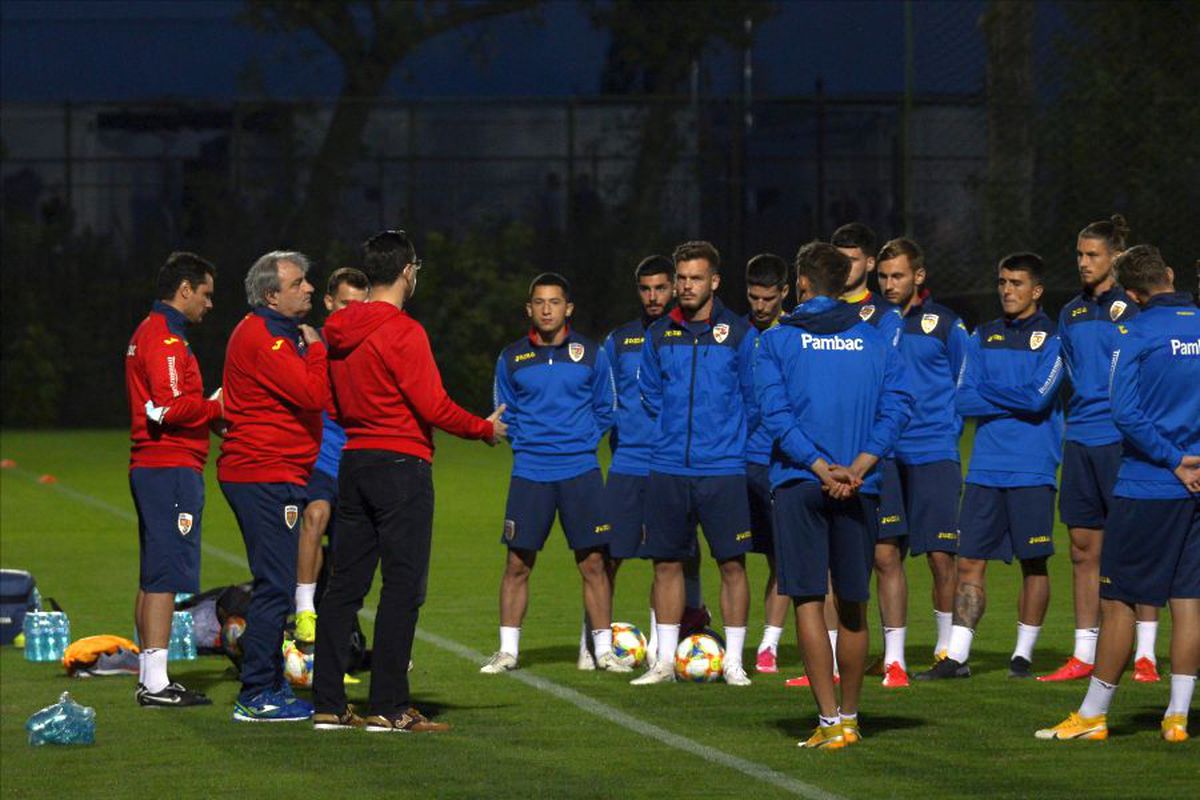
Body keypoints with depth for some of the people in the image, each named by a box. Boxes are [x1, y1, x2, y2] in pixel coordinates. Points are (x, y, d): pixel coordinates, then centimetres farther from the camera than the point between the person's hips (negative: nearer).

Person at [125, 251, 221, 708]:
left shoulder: (147, 334, 20)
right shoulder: (166, 338, -13)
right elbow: (171, 407, -21)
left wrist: (208, 406, 10)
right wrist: (218, 406, -8)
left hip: (150, 467, 11)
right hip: (172, 469, -11)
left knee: (153, 577, 13)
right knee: (166, 576, -11)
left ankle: (150, 678, 17)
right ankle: (156, 683, -12)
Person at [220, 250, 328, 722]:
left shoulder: (278, 334, 19)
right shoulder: (260, 338, -15)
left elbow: (308, 397, 23)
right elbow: (314, 394, -21)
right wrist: (315, 350, -8)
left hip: (277, 477, 11)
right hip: (265, 476, -11)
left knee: (276, 585, 15)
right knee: (275, 586, -10)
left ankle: (269, 687, 22)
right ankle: (257, 696, -8)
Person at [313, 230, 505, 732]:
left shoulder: (340, 332, 10)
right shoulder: (402, 332, -14)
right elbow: (432, 405, -15)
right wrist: (484, 429, -1)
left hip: (354, 462, 8)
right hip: (401, 465, -8)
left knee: (344, 586, 9)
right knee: (403, 587, -4)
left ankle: (328, 704, 9)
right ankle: (388, 707, -7)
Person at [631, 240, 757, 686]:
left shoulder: (738, 335, -1)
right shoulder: (659, 336, 8)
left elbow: (753, 399, 5)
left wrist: (733, 440, 6)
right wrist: (670, 435, 13)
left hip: (724, 469, -3)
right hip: (668, 469, 3)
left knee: (732, 564, -3)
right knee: (666, 564, 5)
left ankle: (733, 662, 3)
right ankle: (665, 661, 12)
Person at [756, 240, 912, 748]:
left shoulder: (777, 341, 3)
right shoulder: (875, 340, 10)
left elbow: (776, 413, -8)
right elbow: (897, 405, -1)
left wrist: (820, 467, -13)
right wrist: (858, 467, -9)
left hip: (799, 483, -3)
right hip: (859, 489, 3)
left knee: (809, 601, -2)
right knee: (852, 605, 11)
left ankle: (831, 721, -10)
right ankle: (849, 716, 20)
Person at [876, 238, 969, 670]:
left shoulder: (945, 324, 3)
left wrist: (949, 427, -2)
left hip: (933, 452, -3)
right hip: (882, 454, 3)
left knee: (941, 554, -7)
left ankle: (946, 646, 1)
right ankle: (893, 654, 9)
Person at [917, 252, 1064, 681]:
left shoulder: (1052, 337, -1)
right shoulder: (984, 337, 13)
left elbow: (1039, 396, -14)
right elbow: (964, 400, 3)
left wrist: (989, 390, -4)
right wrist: (1017, 400, -8)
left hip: (1032, 471, -4)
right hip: (985, 468, 4)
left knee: (1034, 563, 2)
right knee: (970, 562, 1)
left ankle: (1024, 654, 12)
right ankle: (957, 656, 2)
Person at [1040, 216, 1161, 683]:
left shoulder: (1134, 309, -4)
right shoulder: (1072, 313, 15)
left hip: (1122, 437, -6)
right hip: (1080, 438, 6)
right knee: (1083, 549, 7)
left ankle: (1145, 654, 2)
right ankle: (1083, 654, 12)